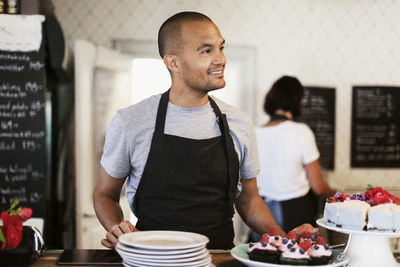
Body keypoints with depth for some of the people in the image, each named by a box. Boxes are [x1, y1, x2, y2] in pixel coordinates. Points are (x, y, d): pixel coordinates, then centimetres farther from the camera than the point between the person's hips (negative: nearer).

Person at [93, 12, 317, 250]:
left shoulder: (240, 124, 4)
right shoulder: (130, 122, -3)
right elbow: (105, 194, 9)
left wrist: (283, 238, -1)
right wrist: (118, 230, -11)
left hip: (221, 257, 2)